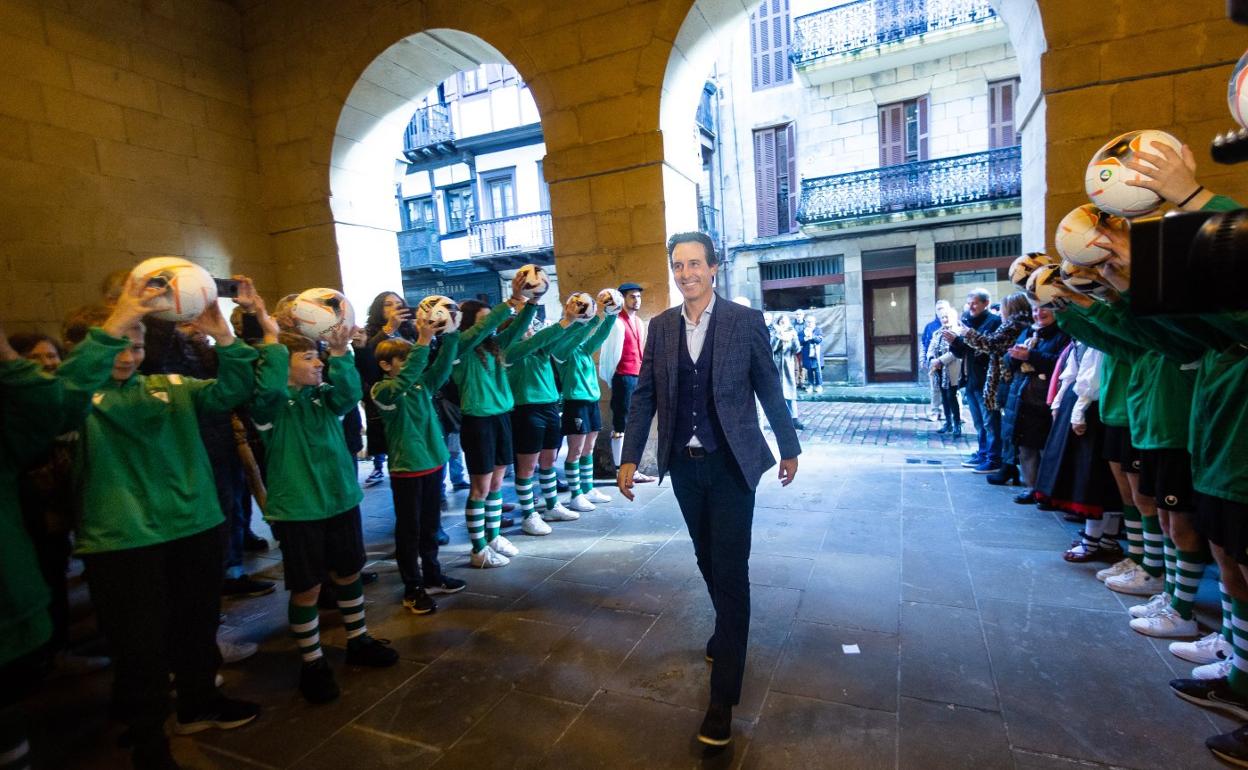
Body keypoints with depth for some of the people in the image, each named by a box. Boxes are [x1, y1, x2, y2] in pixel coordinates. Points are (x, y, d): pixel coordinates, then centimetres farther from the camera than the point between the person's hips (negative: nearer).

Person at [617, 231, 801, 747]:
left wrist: (789, 448, 6)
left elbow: (770, 390, -1)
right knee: (708, 560, 19)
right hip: (683, 464, 4)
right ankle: (728, 630, 46)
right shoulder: (661, 327, 2)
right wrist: (630, 457, 0)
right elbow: (644, 394, 3)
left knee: (730, 569, -2)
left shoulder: (746, 321, -7)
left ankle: (723, 696, 8)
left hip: (731, 463, -3)